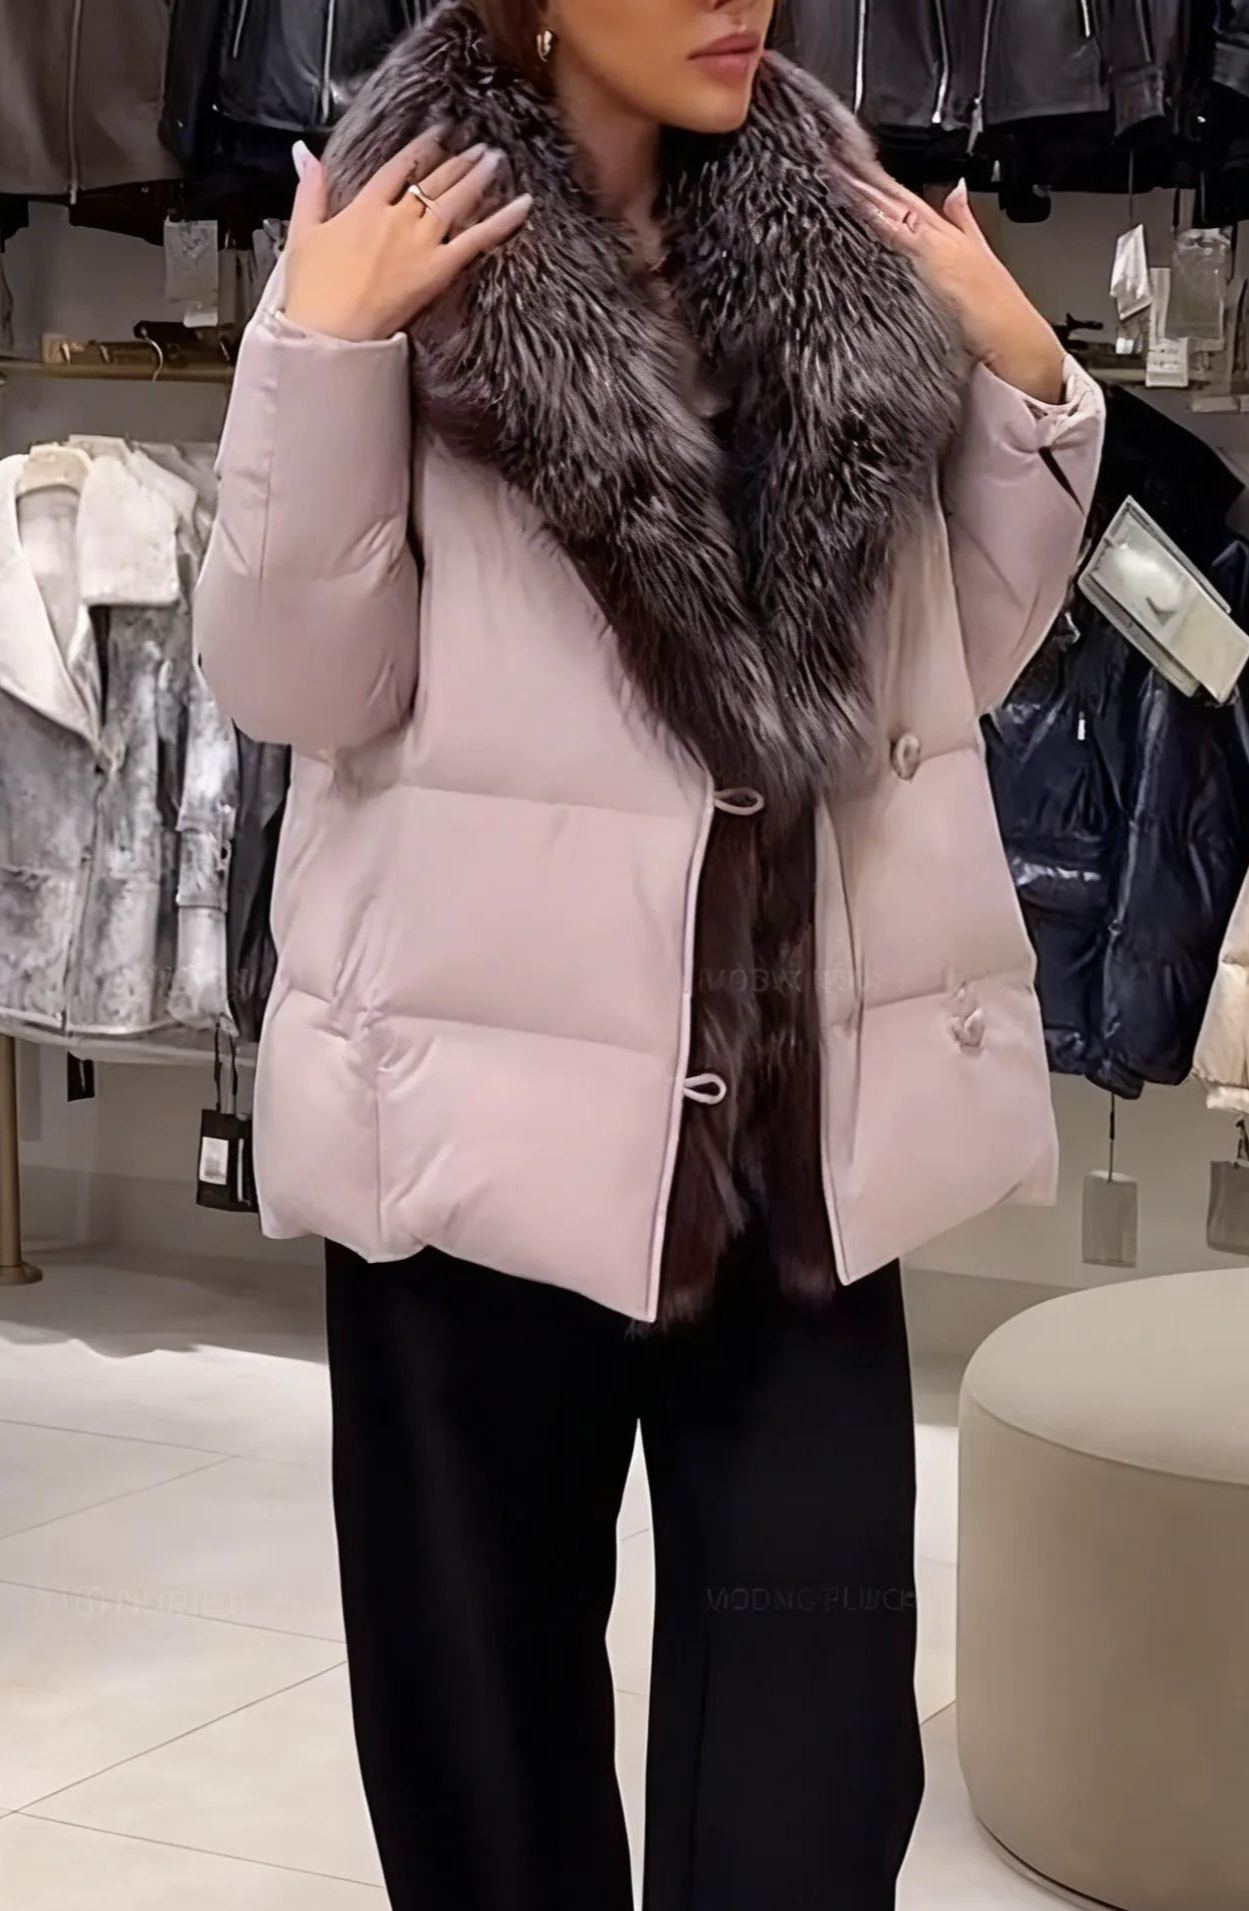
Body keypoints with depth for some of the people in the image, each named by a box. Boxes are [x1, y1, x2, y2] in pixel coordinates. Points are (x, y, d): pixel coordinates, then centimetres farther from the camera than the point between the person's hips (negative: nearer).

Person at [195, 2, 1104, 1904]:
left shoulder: (846, 236, 9)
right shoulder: (414, 245, -2)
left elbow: (960, 654, 14)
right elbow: (298, 685, -7)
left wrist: (1027, 376, 2)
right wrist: (321, 349, -16)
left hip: (810, 1097, 3)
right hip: (501, 1087, -3)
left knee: (813, 1724, 3)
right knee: (486, 1667, 11)